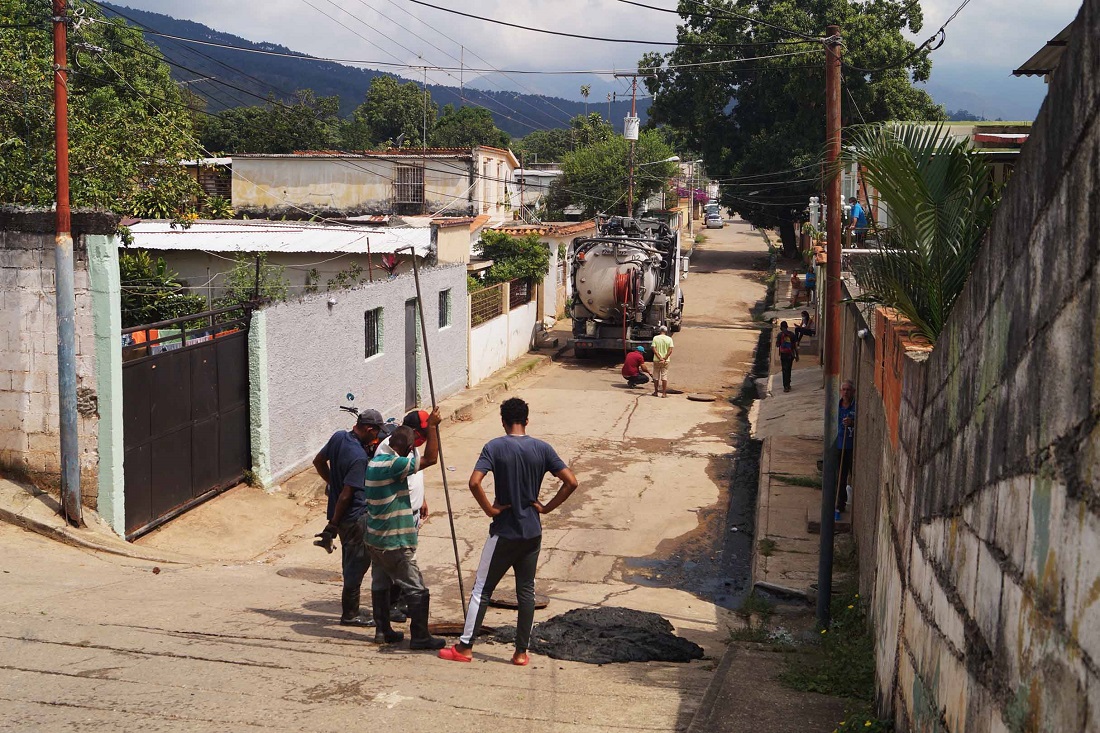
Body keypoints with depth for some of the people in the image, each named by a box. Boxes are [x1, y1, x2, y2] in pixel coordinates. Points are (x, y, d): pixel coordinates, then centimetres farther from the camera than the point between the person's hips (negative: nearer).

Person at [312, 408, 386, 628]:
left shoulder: (339, 437, -1)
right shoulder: (359, 457, -26)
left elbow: (318, 461, 15)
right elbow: (346, 495, -24)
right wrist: (333, 524, -18)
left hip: (341, 514, 9)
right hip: (356, 517, -9)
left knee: (351, 564, 18)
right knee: (357, 564, 3)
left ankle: (350, 611, 27)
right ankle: (350, 614, 12)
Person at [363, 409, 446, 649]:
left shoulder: (375, 462, 6)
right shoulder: (394, 465, -22)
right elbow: (430, 458, -24)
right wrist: (432, 427, -17)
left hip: (375, 538, 9)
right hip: (395, 543, -9)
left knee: (380, 585, 17)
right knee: (417, 590, 0)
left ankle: (383, 631, 26)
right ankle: (420, 637, 4)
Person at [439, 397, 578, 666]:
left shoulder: (494, 447, -11)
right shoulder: (542, 449, -2)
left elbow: (474, 482, -24)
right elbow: (571, 482, -6)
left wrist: (490, 509, -11)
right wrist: (547, 507, 1)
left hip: (504, 532, -3)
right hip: (532, 532, 3)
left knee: (482, 589, 7)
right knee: (526, 591, 12)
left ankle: (465, 647, 12)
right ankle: (522, 651, 15)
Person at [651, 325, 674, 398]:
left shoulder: (655, 338, -4)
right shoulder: (669, 339, -3)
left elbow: (654, 349, -10)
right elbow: (670, 350, -9)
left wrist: (660, 358, -11)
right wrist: (664, 359, -10)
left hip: (656, 360, 0)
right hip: (666, 361, 0)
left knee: (656, 377, 11)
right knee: (664, 377, 3)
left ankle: (655, 392, 16)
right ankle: (664, 393, 1)